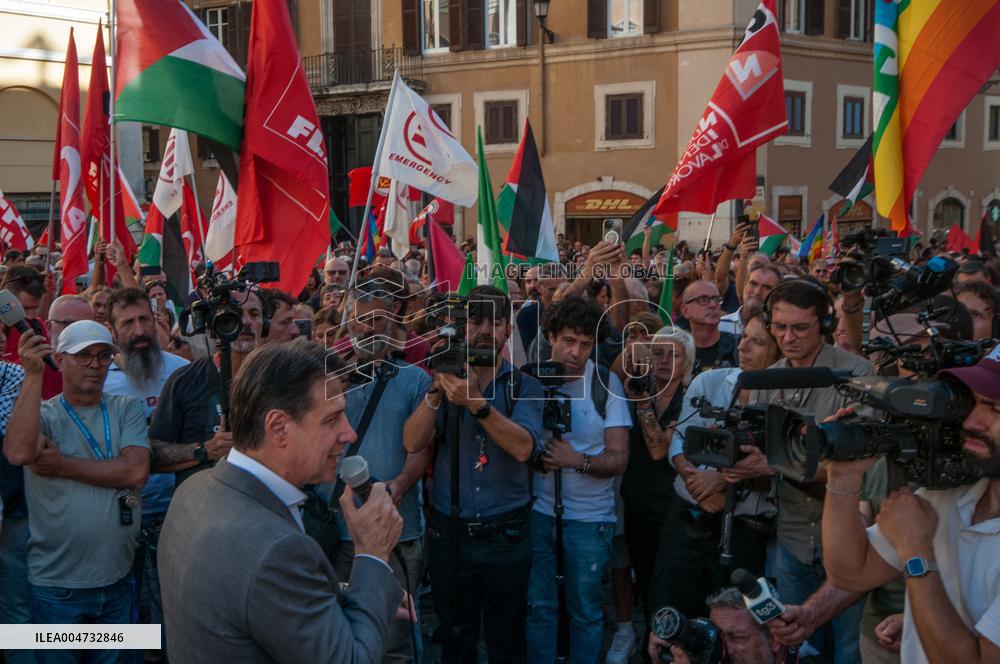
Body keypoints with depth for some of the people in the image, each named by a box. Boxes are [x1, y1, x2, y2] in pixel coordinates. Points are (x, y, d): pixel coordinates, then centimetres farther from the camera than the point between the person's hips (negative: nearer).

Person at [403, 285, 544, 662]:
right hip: (448, 533, 2)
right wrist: (437, 390, -22)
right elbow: (412, 443, -9)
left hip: (506, 535, -1)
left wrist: (476, 403, -30)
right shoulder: (445, 380, 4)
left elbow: (523, 447, -19)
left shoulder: (524, 387, -1)